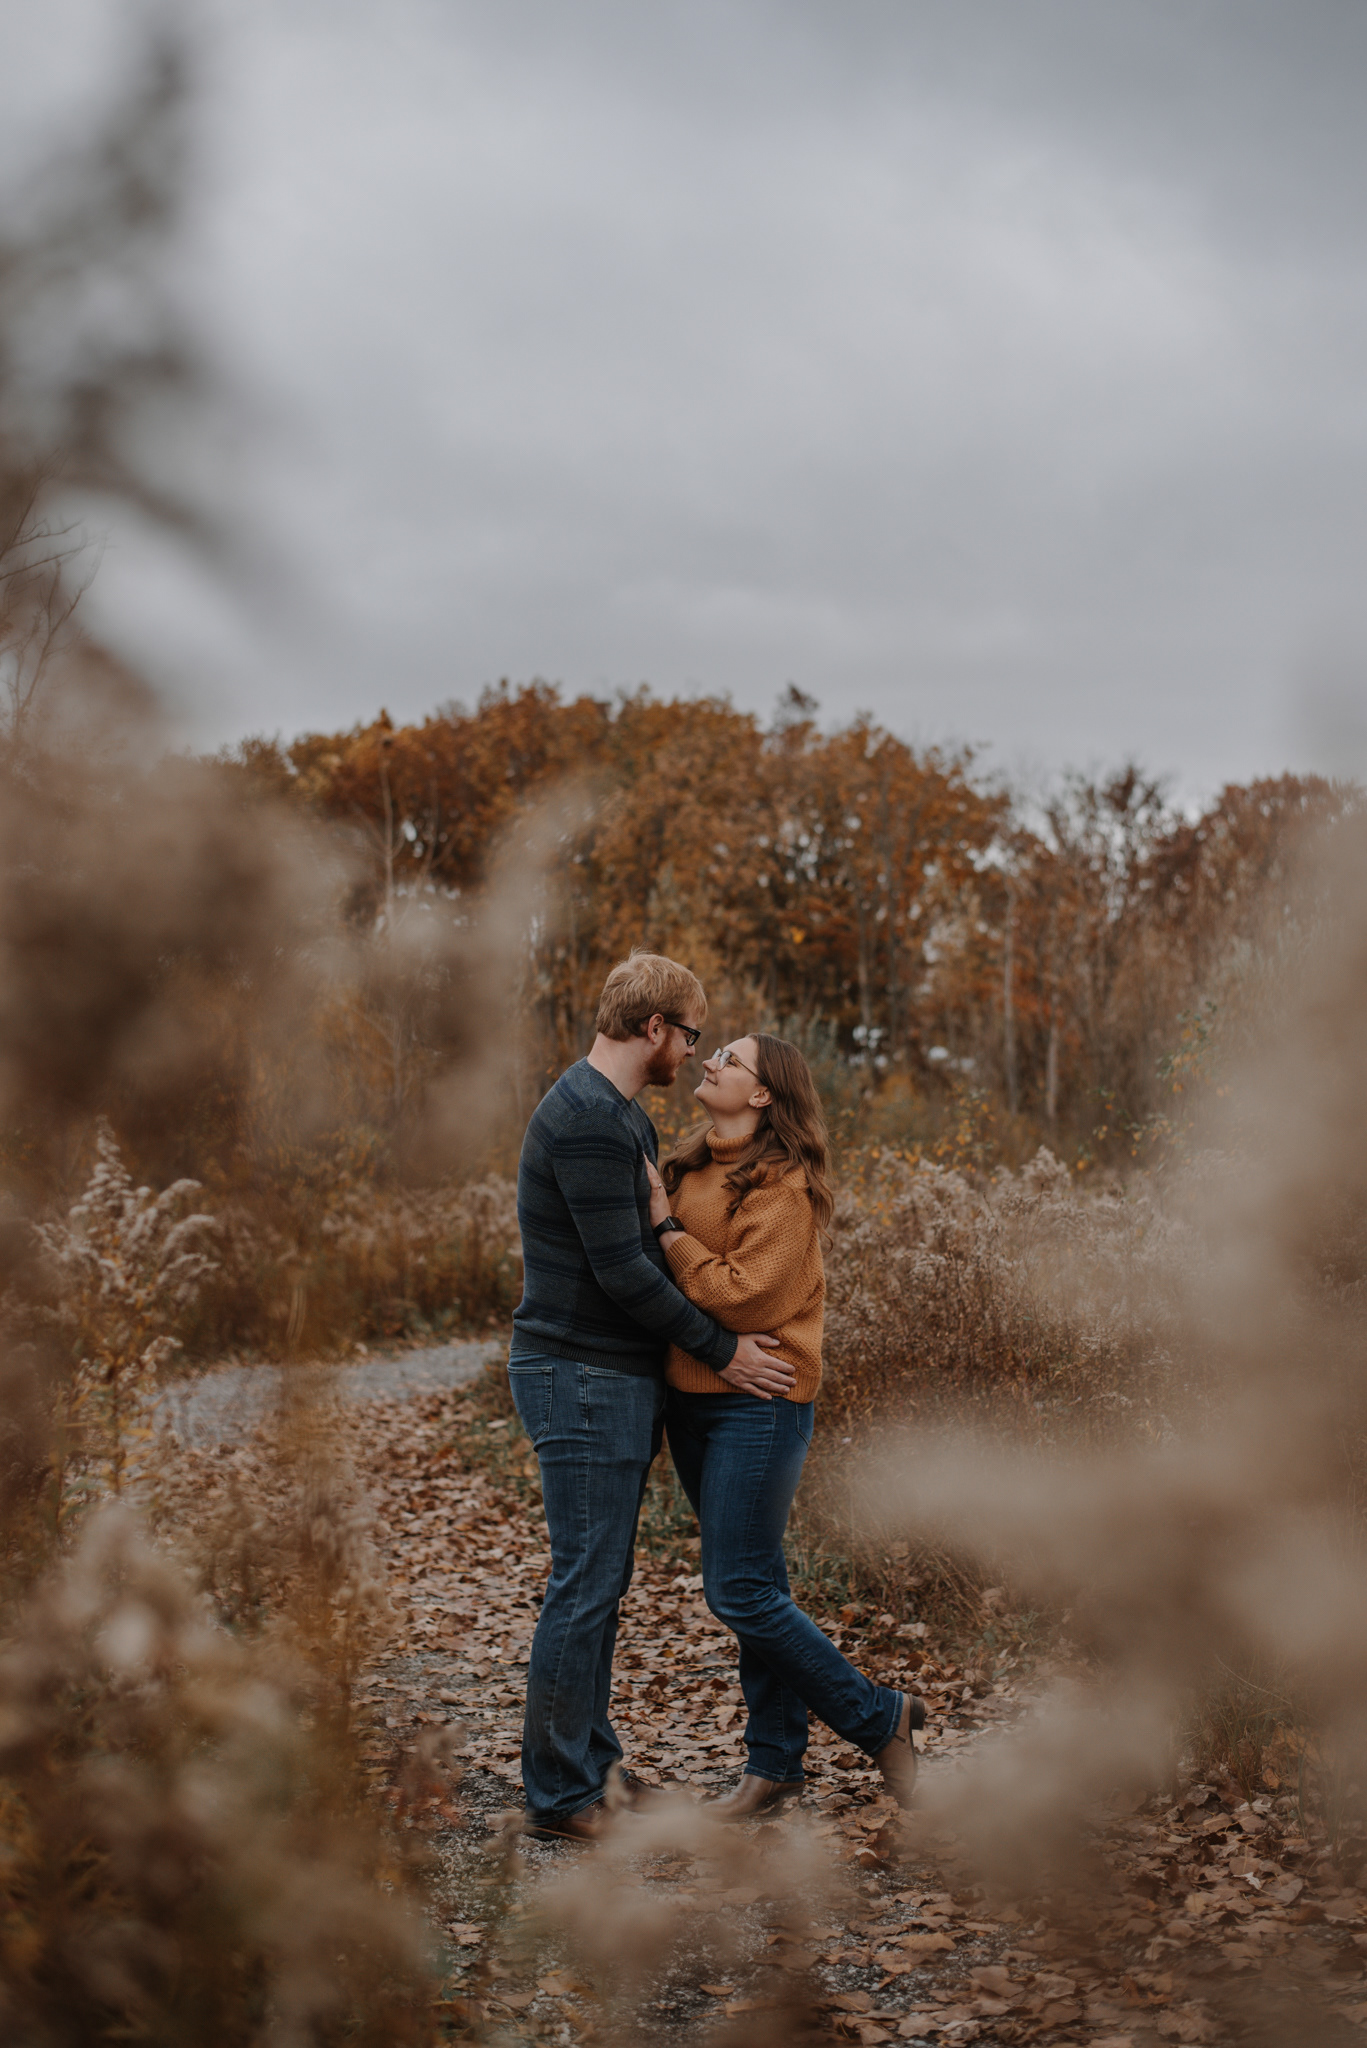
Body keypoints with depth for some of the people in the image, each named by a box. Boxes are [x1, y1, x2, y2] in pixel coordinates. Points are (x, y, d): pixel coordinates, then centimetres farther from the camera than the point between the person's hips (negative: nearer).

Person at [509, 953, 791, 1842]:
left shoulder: (621, 1115, 15)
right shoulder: (587, 1119, -20)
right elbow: (620, 1269, -22)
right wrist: (720, 1349, -14)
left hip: (618, 1377, 11)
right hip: (582, 1378, -11)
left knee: (602, 1583, 16)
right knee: (585, 1587, -4)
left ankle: (594, 1762, 26)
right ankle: (560, 1796, 5)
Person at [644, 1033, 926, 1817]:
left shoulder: (782, 1185, -14)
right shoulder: (693, 1170, 11)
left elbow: (748, 1295, -20)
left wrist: (668, 1230, -16)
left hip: (758, 1404, -8)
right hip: (693, 1400, 8)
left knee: (739, 1593, -7)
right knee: (756, 1584, 13)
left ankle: (881, 1719, 9)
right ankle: (775, 1763, 23)